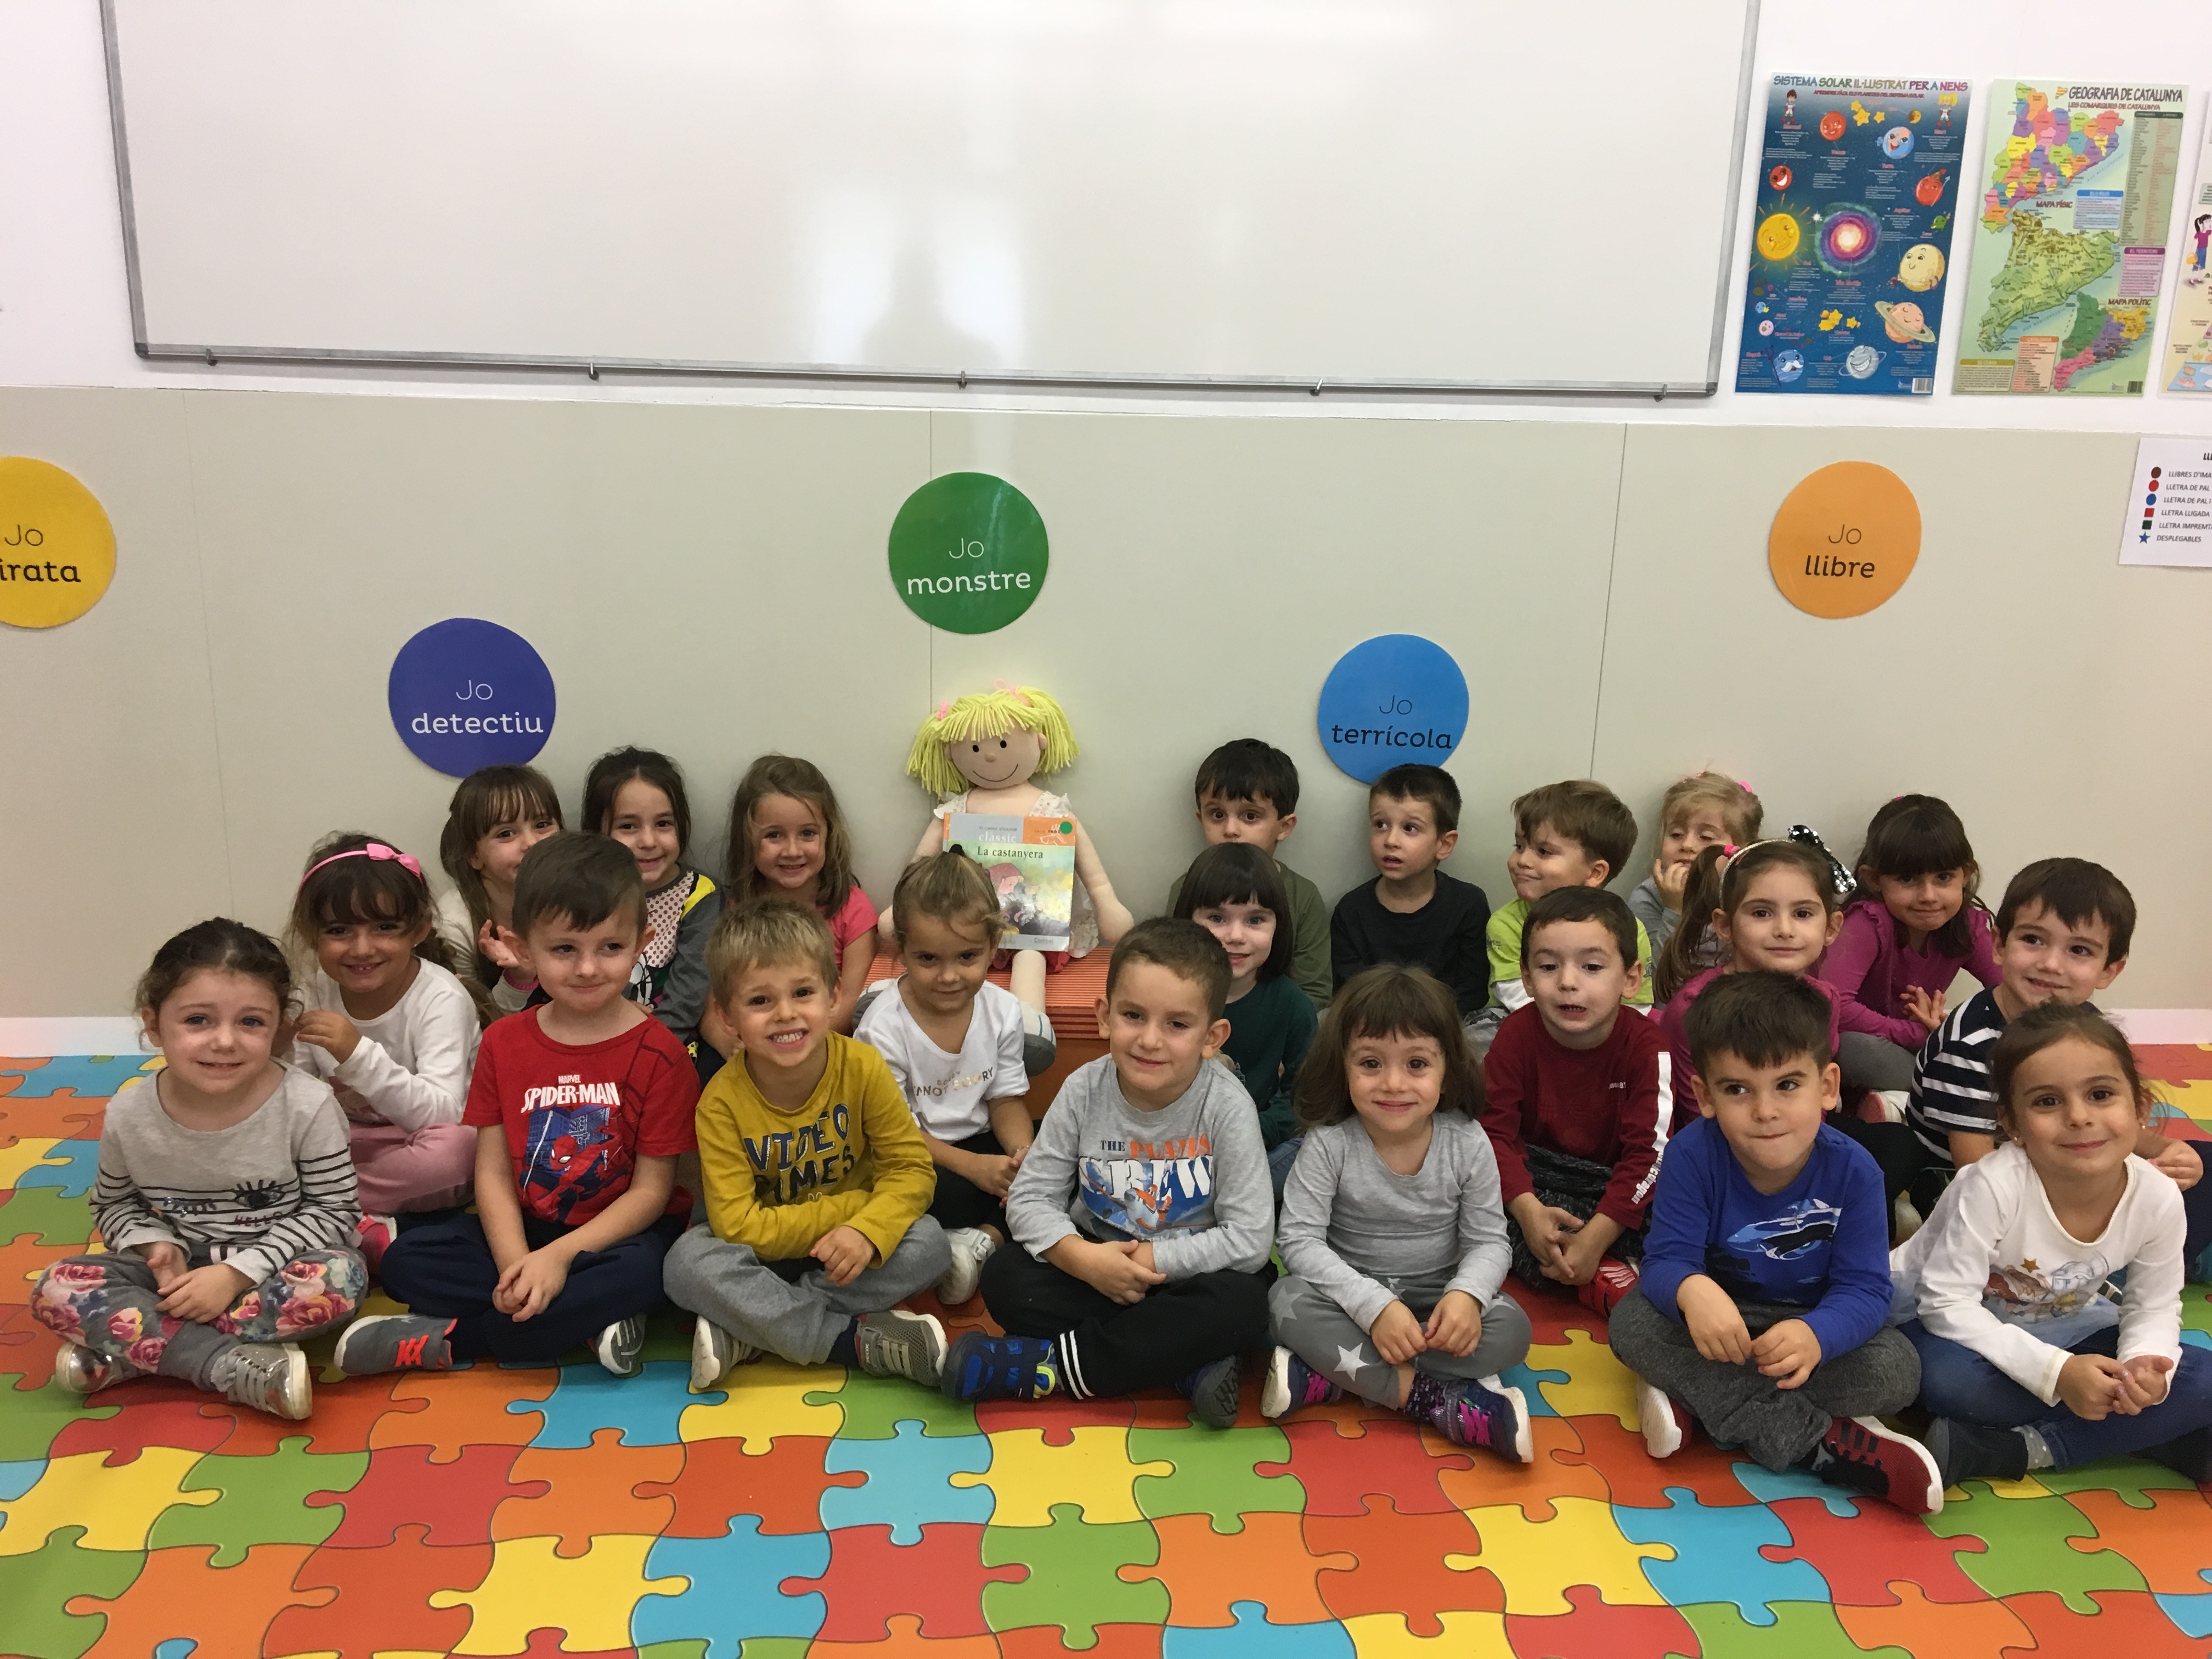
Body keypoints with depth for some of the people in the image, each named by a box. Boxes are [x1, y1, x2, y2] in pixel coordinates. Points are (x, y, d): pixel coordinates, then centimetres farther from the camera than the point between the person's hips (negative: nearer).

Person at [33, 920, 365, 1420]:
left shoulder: (308, 1106, -19)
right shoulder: (129, 1115, -10)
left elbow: (332, 1211, -12)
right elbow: (113, 1205, 8)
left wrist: (238, 1272, -21)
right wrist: (156, 1247, -13)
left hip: (269, 1272, -2)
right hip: (177, 1273, 3)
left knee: (341, 1276, -33)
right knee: (55, 1289, -19)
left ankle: (128, 1351, -22)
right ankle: (235, 1366, -27)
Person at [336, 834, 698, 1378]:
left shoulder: (657, 1053, -11)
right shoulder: (503, 1043, 2)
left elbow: (652, 1189, -11)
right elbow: (493, 1170, -2)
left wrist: (557, 1256, -21)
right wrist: (516, 1263, -19)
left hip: (620, 1232, -4)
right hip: (526, 1230, 4)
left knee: (638, 1272, -36)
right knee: (407, 1258, -16)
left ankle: (445, 1341, -22)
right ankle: (585, 1321, -21)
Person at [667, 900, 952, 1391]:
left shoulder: (862, 1068, -17)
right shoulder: (721, 1101, -19)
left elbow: (912, 1168, -13)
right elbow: (737, 1226, -21)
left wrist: (867, 1230, -33)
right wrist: (852, 1208, -23)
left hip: (846, 1244, 1)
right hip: (767, 1250, -1)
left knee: (929, 1244, -26)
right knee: (689, 1262, -30)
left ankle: (747, 1334, -23)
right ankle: (857, 1339, -25)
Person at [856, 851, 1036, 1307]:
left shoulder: (1002, 1011, -5)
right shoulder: (884, 1027, -19)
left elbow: (1007, 1099, 3)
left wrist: (1023, 1153, -19)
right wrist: (971, 1166, -24)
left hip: (980, 1143, 6)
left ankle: (984, 1240, -17)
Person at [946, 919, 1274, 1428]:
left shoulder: (1226, 1106, -19)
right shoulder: (1085, 1090, -12)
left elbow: (1250, 1239, -18)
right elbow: (1030, 1197, -7)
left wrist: (1152, 1261, -22)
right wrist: (1080, 1256, -25)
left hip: (1186, 1272, -2)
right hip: (1096, 1259, 3)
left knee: (1243, 1304, -33)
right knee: (1005, 1278, -23)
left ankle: (1049, 1366, -24)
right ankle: (1190, 1364, -22)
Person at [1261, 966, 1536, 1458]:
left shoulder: (1467, 1143, -12)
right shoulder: (1329, 1144, -18)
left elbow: (1487, 1240, -6)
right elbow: (1301, 1241, -20)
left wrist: (1467, 1295, -29)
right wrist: (1374, 1306, -31)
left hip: (1437, 1300, 2)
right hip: (1350, 1292, -2)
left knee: (1510, 1329, -26)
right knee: (1289, 1302, -30)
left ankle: (1329, 1375, -26)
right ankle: (1430, 1397, -29)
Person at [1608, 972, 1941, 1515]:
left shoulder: (1853, 1171, -20)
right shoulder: (1692, 1155, -21)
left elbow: (1864, 1288, -22)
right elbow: (1666, 1260, -24)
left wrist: (1816, 1335, -46)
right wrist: (1691, 1290, -51)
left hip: (1813, 1325, 1)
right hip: (1720, 1327, 0)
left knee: (1897, 1370, -27)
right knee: (1632, 1321, -29)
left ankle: (1695, 1400, -24)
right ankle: (1818, 1442, -29)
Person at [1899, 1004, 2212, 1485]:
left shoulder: (2158, 1199, -18)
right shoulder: (1994, 1186, -32)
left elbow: (2154, 1308, -3)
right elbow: (1947, 1303, -29)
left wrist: (2144, 1365, -26)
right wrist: (2054, 1372, -36)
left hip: (2059, 1328, 4)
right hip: (1956, 1325, -4)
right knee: (1950, 1377, -37)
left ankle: (2016, 1450, -19)